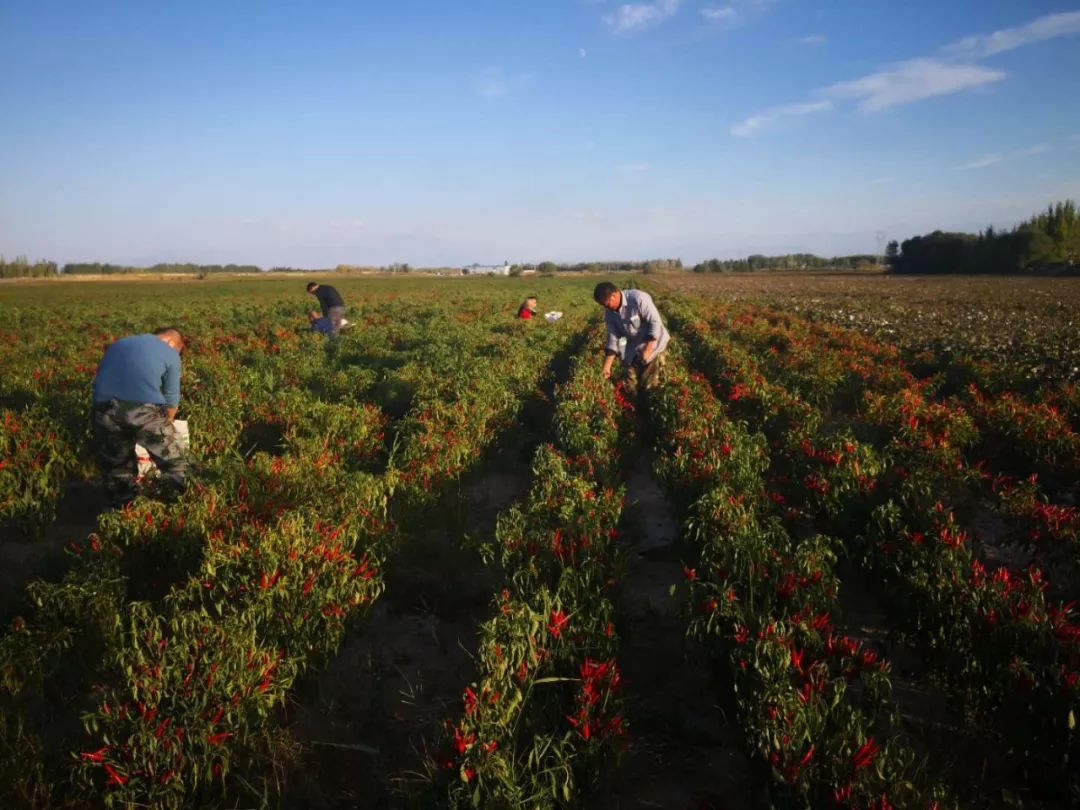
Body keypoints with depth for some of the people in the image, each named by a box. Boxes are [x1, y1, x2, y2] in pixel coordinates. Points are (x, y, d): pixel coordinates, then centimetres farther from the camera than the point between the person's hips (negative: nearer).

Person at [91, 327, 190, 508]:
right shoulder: (171, 354, 17)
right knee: (174, 462, 15)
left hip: (105, 410, 4)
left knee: (115, 467, 21)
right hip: (143, 410, -4)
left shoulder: (117, 344, 32)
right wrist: (164, 428, 35)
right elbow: (171, 400, 18)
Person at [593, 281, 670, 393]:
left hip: (653, 345, -6)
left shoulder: (638, 298, -28)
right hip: (633, 349, 6)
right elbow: (612, 337, -4)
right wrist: (606, 367, -7)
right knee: (630, 385, 9)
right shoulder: (610, 312, -8)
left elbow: (655, 322, -24)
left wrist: (647, 349, -26)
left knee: (648, 386, -3)